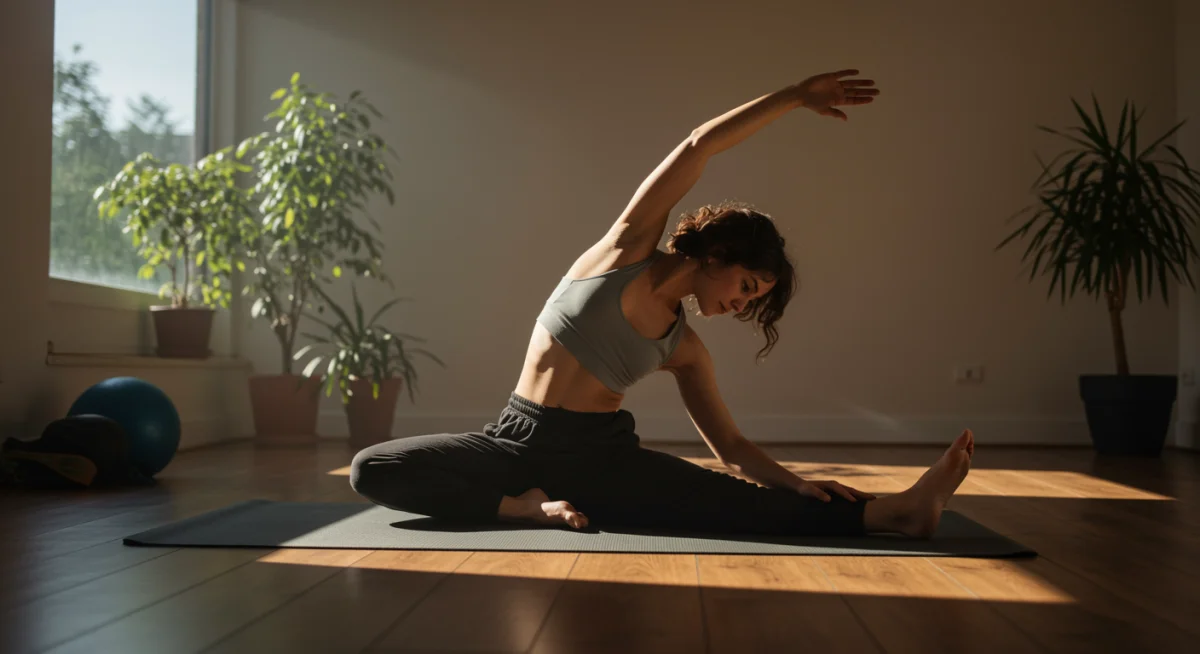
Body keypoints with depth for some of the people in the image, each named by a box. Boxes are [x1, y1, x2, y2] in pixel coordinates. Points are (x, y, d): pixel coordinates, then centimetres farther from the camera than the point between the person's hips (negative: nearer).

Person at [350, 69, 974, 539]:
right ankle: (525, 504, -24)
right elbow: (697, 147, -9)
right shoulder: (627, 249, -3)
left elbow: (729, 445, 9)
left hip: (603, 454, 2)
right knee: (372, 469, -24)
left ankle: (895, 509, -31)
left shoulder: (685, 348, 7)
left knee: (733, 500, -25)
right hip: (519, 440, -2)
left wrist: (795, 483, -7)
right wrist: (794, 95, -5)